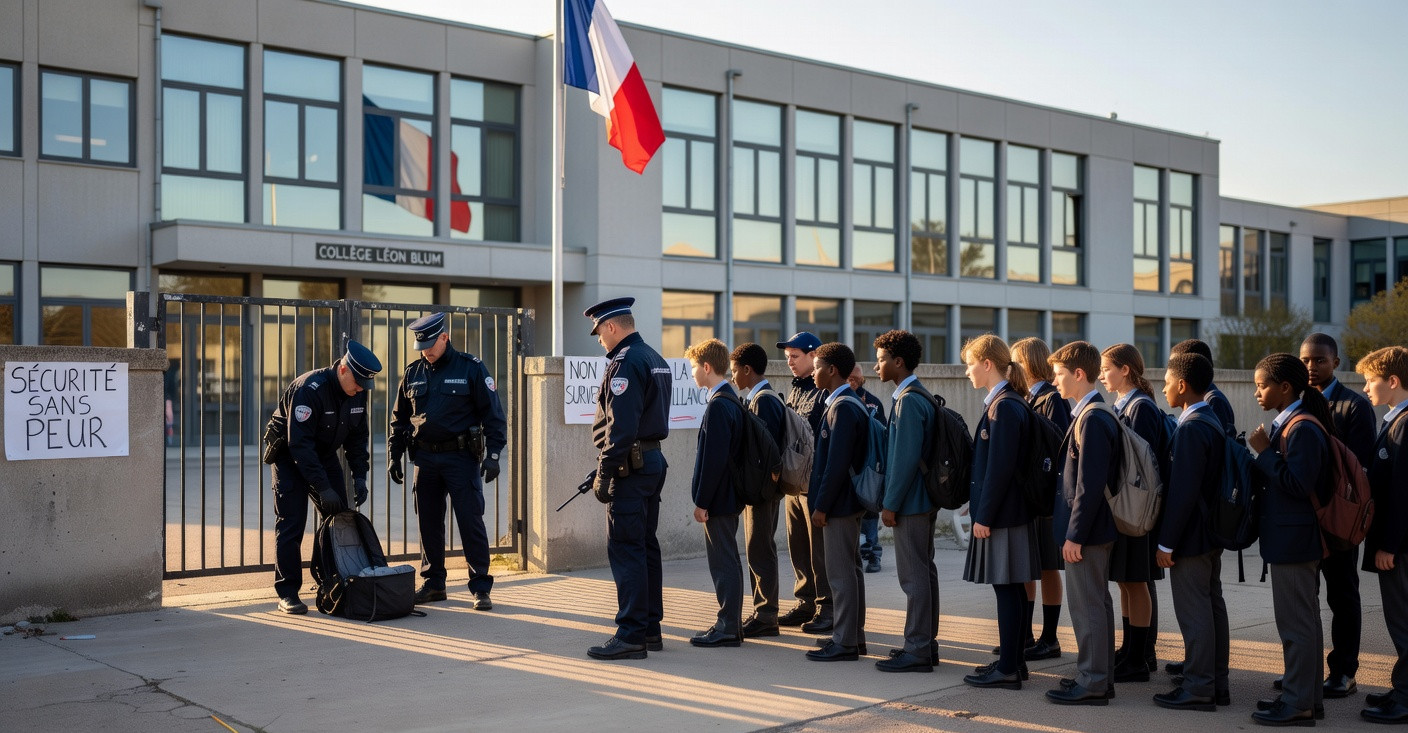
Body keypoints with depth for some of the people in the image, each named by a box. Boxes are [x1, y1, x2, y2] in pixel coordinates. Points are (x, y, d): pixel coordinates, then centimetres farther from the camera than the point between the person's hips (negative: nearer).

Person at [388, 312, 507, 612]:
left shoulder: (471, 368, -4)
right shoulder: (413, 372, 9)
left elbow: (493, 414, -4)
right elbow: (399, 418, 17)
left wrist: (493, 455, -12)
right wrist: (394, 456, 12)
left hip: (461, 457, -4)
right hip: (425, 458, 5)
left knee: (471, 522, -5)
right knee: (428, 523, 9)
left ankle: (480, 587, 2)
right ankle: (433, 583, 21)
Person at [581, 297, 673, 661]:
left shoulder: (625, 363, -15)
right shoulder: (656, 360, 16)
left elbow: (620, 427, -22)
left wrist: (603, 474, -17)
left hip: (631, 467, -10)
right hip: (654, 460, 10)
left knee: (625, 549, -8)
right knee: (645, 547, 13)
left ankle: (631, 635, -7)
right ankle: (650, 628, 19)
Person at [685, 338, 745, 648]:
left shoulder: (718, 405, -19)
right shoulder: (731, 400, 12)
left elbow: (714, 459, -23)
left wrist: (702, 501, -18)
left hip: (718, 498, -10)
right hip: (727, 495, 10)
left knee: (723, 562, -4)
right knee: (726, 561, 15)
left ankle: (728, 628, 2)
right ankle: (730, 623, 23)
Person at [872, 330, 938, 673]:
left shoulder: (908, 400, -18)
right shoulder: (921, 396, 13)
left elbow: (906, 457, -22)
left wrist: (891, 503, -17)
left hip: (909, 502, -10)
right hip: (924, 498, 10)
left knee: (913, 576, -5)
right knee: (924, 571, 15)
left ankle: (917, 651, 0)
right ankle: (926, 642, 24)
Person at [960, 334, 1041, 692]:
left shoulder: (1004, 407, -17)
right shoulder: (1007, 403, 13)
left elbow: (999, 468, -21)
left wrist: (984, 516, -18)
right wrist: (981, 509, 17)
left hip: (1001, 514, -10)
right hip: (1009, 511, 10)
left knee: (1006, 589, -4)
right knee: (1013, 590, 14)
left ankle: (1008, 670, 2)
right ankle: (1013, 660, 23)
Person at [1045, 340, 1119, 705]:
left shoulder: (1092, 419, -19)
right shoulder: (1094, 414, 11)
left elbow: (1089, 485, -23)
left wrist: (1075, 534, -20)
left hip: (1087, 529, -10)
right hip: (1097, 528, 10)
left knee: (1087, 606, -3)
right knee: (1097, 603, 16)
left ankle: (1092, 683, 5)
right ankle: (1101, 677, 25)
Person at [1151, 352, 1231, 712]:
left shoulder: (1190, 428, -20)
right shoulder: (1212, 422, 10)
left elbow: (1182, 491, -23)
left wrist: (1166, 542, -18)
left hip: (1190, 535, -10)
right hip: (1212, 531, 10)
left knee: (1194, 612, -3)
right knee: (1213, 606, 14)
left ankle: (1198, 689, 3)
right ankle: (1216, 683, 23)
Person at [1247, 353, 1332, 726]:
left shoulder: (1303, 429, -18)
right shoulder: (1288, 423, 13)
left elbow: (1298, 484, -25)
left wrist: (1264, 452, -19)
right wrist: (1264, 454, 3)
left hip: (1293, 539, -11)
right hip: (1292, 537, 11)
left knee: (1296, 622, -4)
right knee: (1304, 620, 17)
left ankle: (1298, 704, 3)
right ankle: (1308, 695, 26)